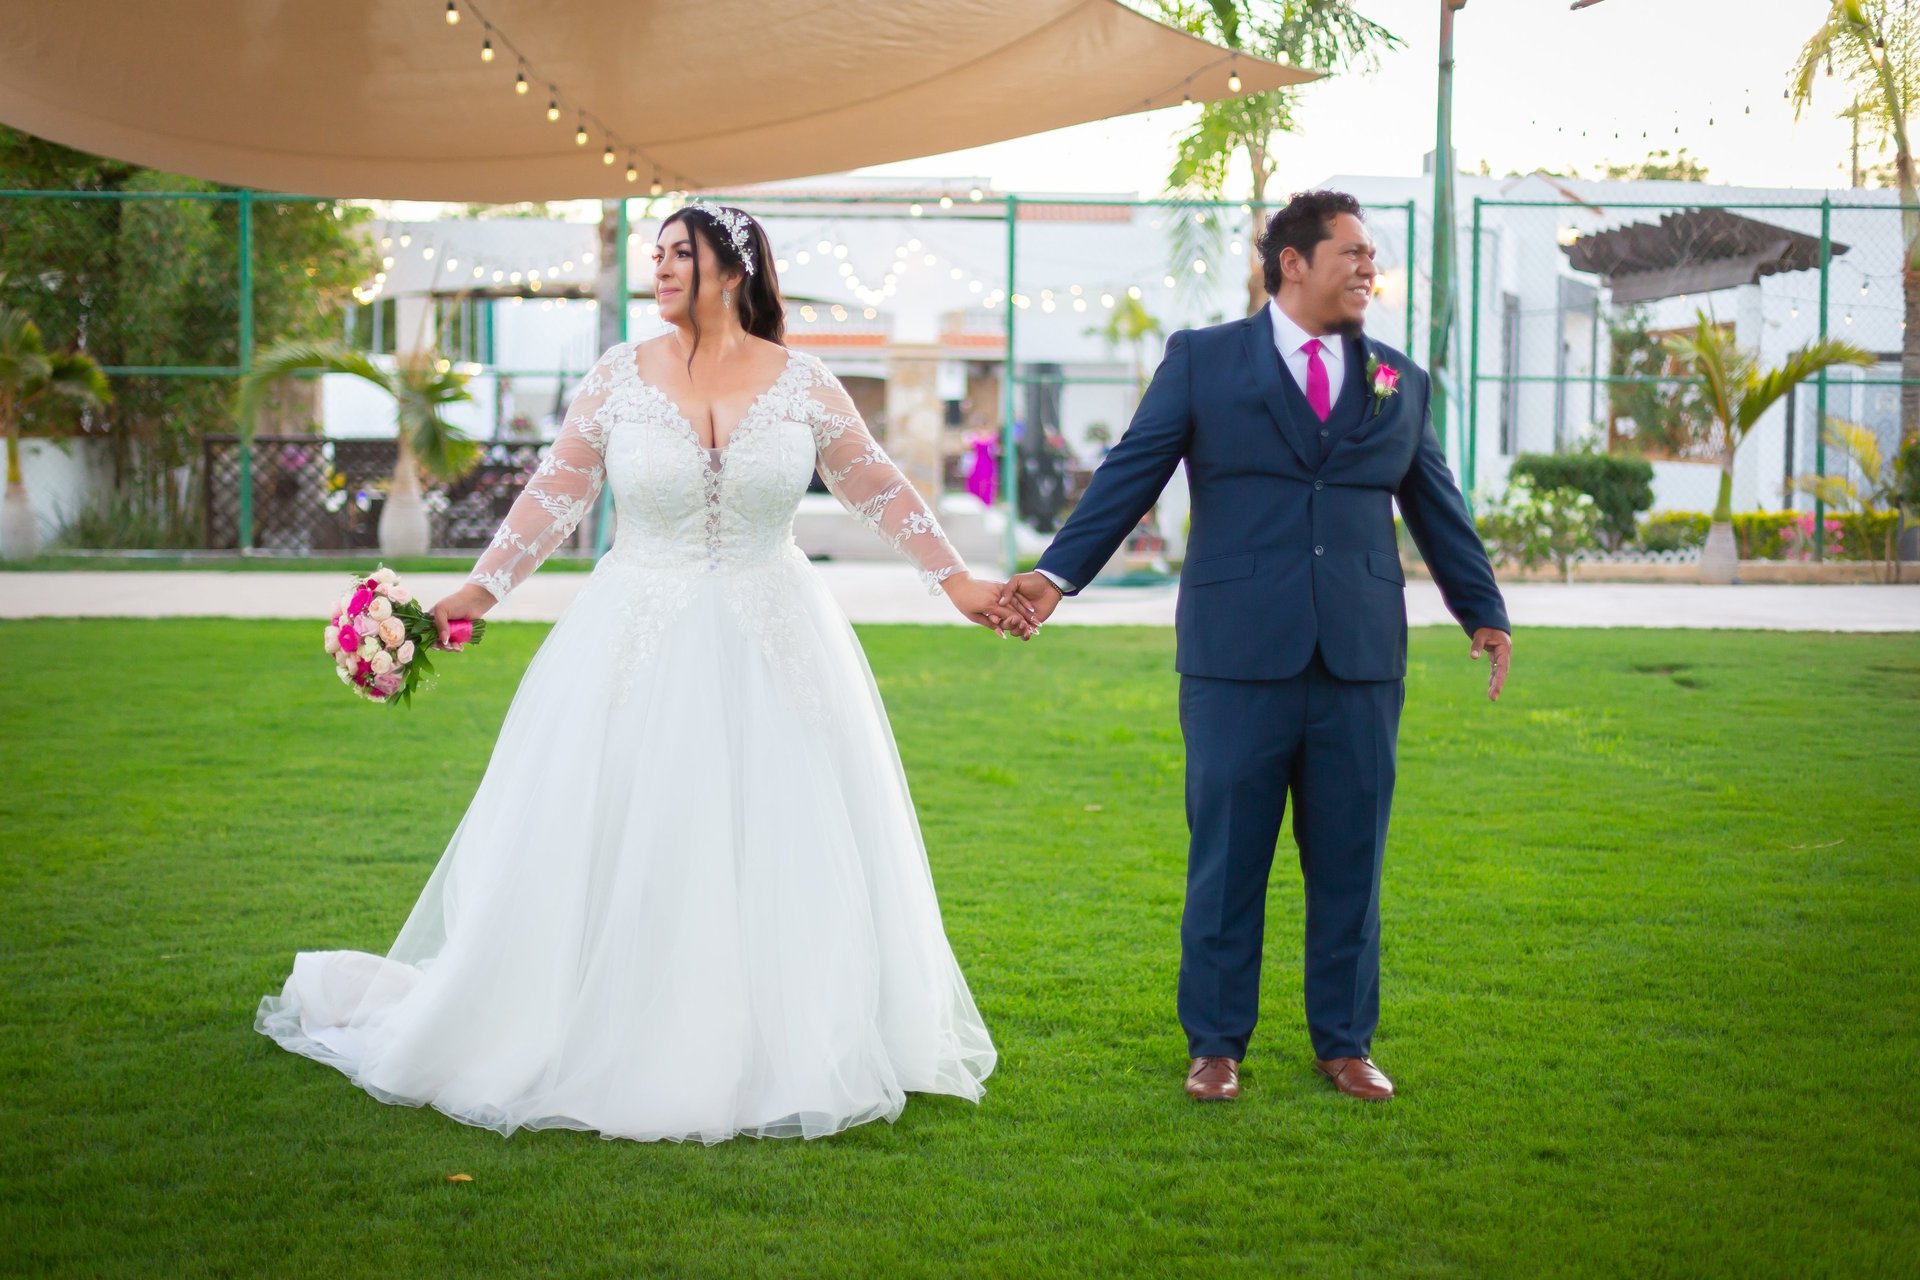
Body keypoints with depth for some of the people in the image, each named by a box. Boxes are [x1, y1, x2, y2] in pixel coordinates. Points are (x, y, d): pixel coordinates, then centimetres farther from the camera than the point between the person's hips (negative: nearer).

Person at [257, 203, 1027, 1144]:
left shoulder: (801, 383, 1)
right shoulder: (620, 376, 1)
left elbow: (877, 489, 7)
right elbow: (557, 491, 4)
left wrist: (956, 582, 6)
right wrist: (483, 587, -1)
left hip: (770, 652, 0)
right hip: (638, 643, 0)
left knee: (774, 853, 2)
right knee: (611, 852, 1)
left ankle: (778, 1059, 15)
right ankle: (611, 1048, 14)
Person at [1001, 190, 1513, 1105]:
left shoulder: (1400, 383, 14)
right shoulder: (1202, 361, 5)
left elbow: (1437, 506, 19)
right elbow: (1130, 476, 0)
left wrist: (1484, 610, 16)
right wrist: (1057, 573, -9)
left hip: (1362, 658, 3)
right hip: (1239, 654, -3)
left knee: (1349, 860, 8)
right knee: (1226, 857, 3)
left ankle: (1344, 1043, 20)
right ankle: (1216, 1046, 15)